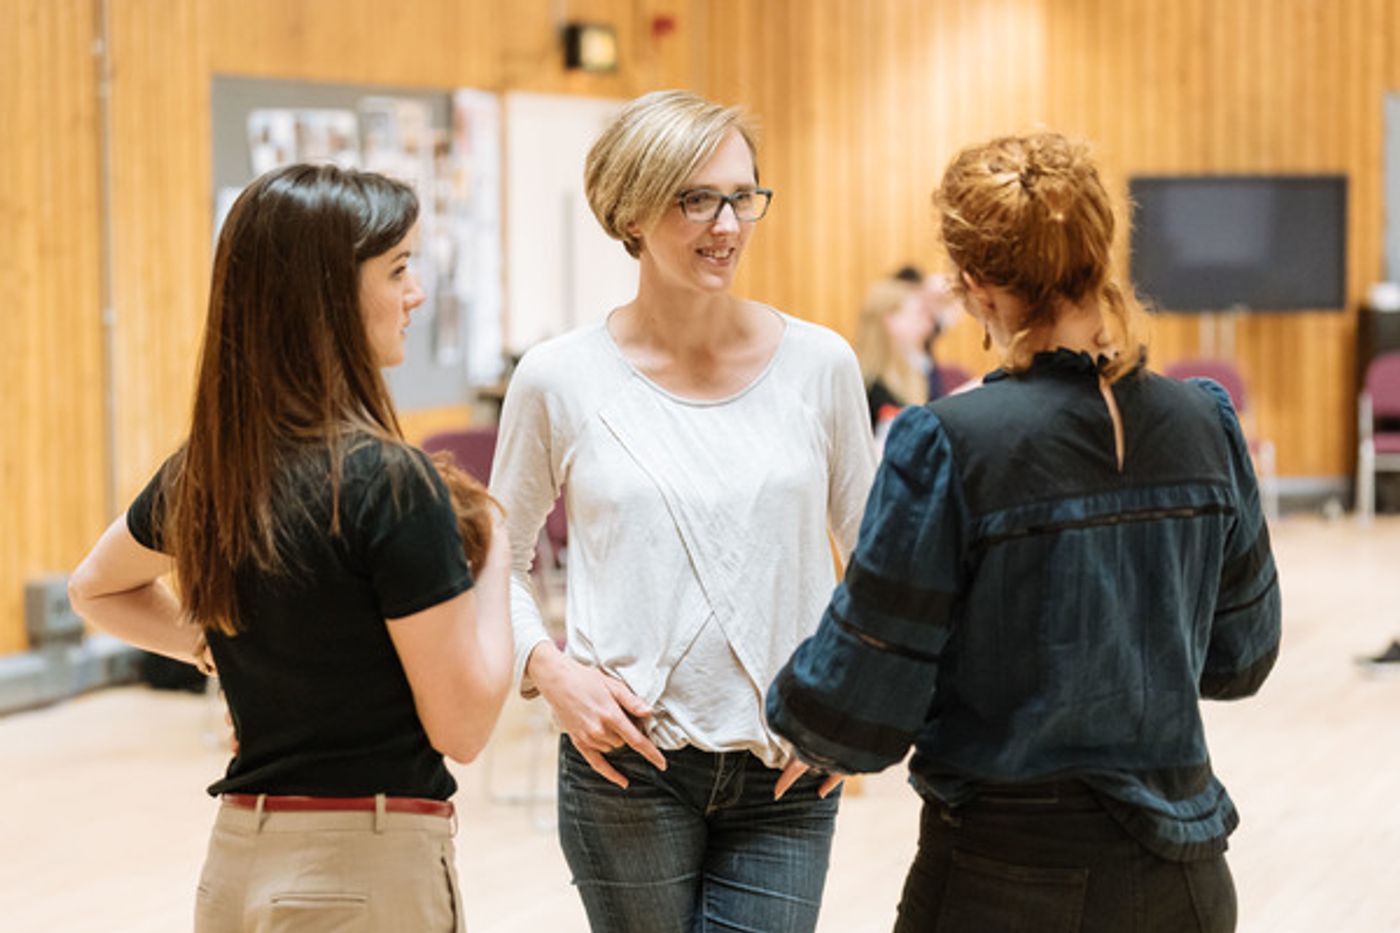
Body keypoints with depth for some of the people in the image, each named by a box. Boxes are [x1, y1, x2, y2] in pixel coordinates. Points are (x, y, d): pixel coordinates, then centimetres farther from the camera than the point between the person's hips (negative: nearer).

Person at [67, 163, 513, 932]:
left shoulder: (205, 472, 4)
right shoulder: (386, 481, -18)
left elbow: (97, 590, 24)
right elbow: (461, 723, -14)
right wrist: (495, 557, -2)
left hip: (237, 861, 7)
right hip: (368, 867, -7)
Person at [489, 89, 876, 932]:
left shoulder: (819, 364, 1)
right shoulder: (561, 379, -2)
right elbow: (500, 561, 9)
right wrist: (550, 671, -8)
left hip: (783, 772, 1)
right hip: (629, 765, -1)